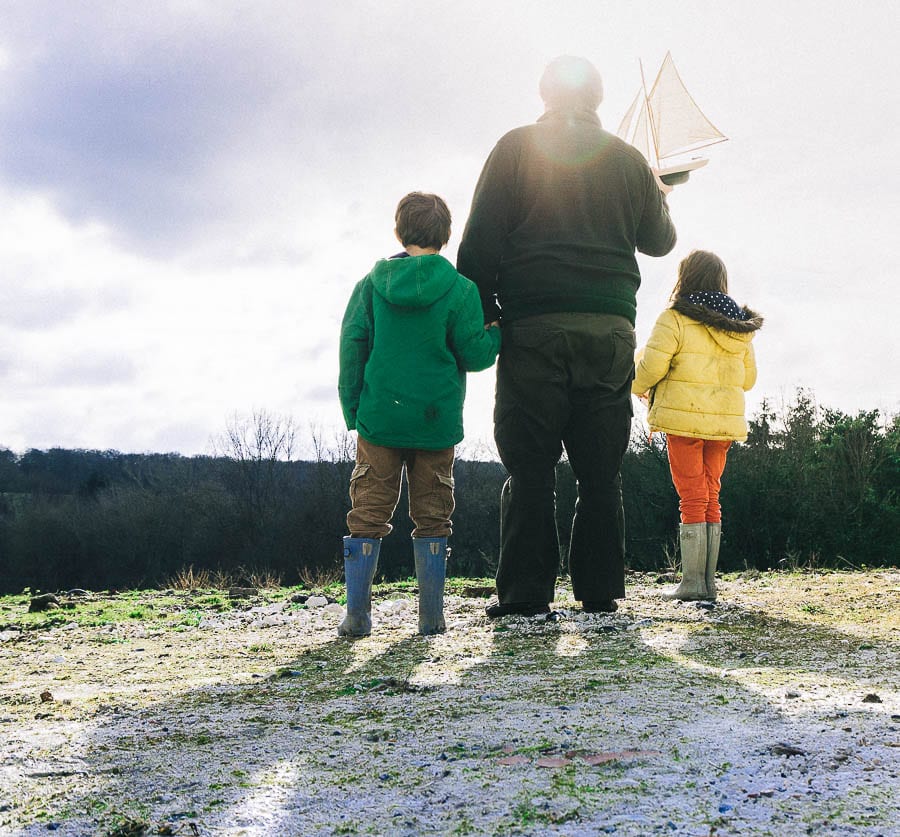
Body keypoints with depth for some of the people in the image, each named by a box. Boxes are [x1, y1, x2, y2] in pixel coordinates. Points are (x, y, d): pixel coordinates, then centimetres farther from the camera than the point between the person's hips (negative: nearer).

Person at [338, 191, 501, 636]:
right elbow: (474, 354, -6)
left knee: (368, 512, 6)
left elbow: (351, 346, 1)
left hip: (379, 420, 1)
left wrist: (352, 409, 8)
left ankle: (357, 612, 3)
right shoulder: (460, 289, -4)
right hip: (436, 423, -1)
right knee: (431, 516, 8)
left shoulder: (371, 285, 3)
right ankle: (431, 615, 8)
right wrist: (497, 333, 15)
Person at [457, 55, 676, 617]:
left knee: (531, 468, -1)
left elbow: (482, 240, -3)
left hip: (536, 325, -2)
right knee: (601, 471, 6)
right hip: (611, 329, 3)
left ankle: (526, 593, -3)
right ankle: (600, 590, 6)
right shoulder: (627, 159, 13)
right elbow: (659, 241, 24)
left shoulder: (517, 147, 5)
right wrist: (659, 199, 44)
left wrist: (480, 314, 1)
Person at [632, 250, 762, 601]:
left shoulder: (675, 318, -7)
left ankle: (692, 582, -2)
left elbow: (651, 366, -13)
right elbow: (748, 378, 16)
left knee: (692, 498, -2)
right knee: (711, 498, 11)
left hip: (685, 417, -5)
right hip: (725, 421, 5)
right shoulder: (740, 326, 12)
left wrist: (639, 386, 8)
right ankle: (708, 581, 12)